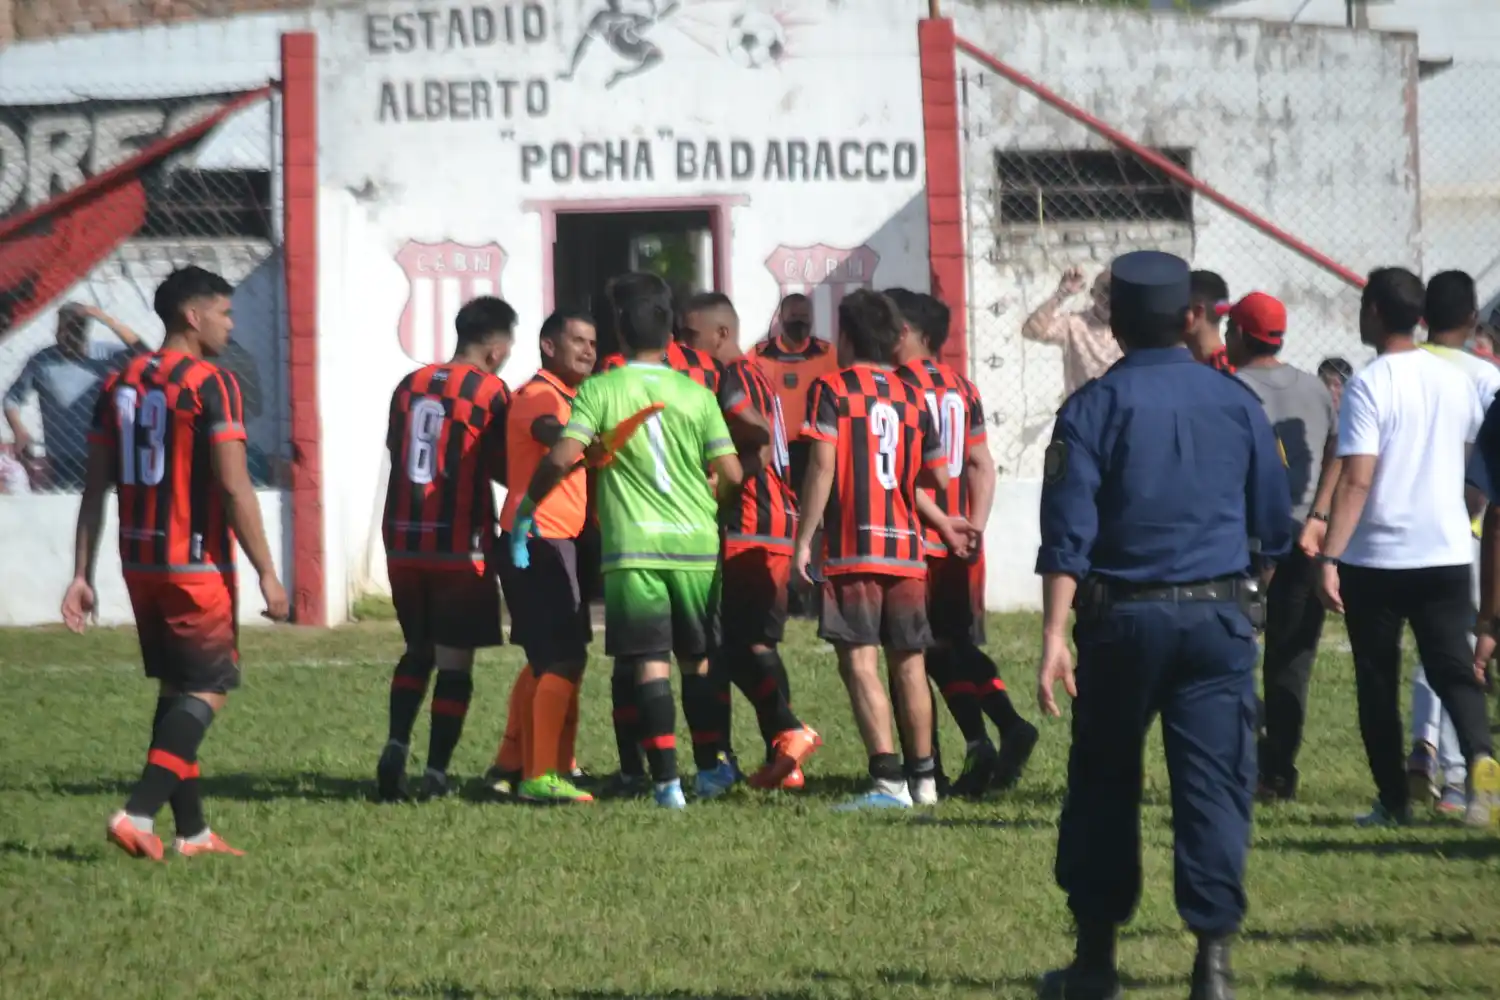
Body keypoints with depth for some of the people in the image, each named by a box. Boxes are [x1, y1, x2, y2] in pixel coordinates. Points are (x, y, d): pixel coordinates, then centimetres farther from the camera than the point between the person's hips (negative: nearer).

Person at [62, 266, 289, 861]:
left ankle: (192, 832, 16)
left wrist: (82, 576, 11)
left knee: (175, 690, 15)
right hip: (196, 566, -7)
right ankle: (137, 814, -15)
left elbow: (95, 489, 9)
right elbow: (234, 487, -17)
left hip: (140, 564, 7)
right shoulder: (211, 385, -12)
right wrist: (266, 573, -12)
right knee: (208, 692, -1)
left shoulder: (118, 386, 9)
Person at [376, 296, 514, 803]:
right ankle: (435, 773, -2)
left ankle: (396, 744, -2)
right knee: (455, 660, 2)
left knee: (418, 650, 18)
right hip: (461, 545, -5)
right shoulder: (489, 390, -6)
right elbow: (505, 468, -2)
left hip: (403, 539, 5)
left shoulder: (409, 386, 10)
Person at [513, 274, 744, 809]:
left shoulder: (599, 390, -3)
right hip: (696, 545, 2)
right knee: (699, 659, 16)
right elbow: (731, 474, 0)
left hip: (633, 547, -2)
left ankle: (667, 780, -8)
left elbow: (562, 459, -13)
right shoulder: (696, 394, 3)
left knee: (649, 664, -2)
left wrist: (527, 505, 3)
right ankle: (711, 768, 23)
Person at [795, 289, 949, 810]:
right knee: (909, 665, 13)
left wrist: (803, 539, -8)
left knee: (860, 663, -8)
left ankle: (889, 780, -19)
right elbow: (939, 477, 12)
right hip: (907, 550, 5)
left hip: (852, 551, -5)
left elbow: (823, 465, -11)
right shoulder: (912, 397, 11)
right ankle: (924, 777, 20)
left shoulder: (832, 389, -2)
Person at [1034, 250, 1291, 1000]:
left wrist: (1054, 638, -13)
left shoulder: (1094, 406, -4)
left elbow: (1067, 535, -11)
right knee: (1214, 784, 1)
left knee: (1103, 784, 11)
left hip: (1122, 618, -1)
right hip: (1218, 615, 1)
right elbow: (1275, 526, 11)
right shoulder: (1236, 402, 4)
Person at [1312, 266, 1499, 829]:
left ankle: (1394, 801, 10)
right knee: (1451, 668, 4)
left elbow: (1356, 481, -19)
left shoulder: (1369, 386, -12)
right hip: (1447, 552, 4)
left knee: (1378, 682, 8)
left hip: (1376, 559, -4)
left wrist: (1329, 557, -20)